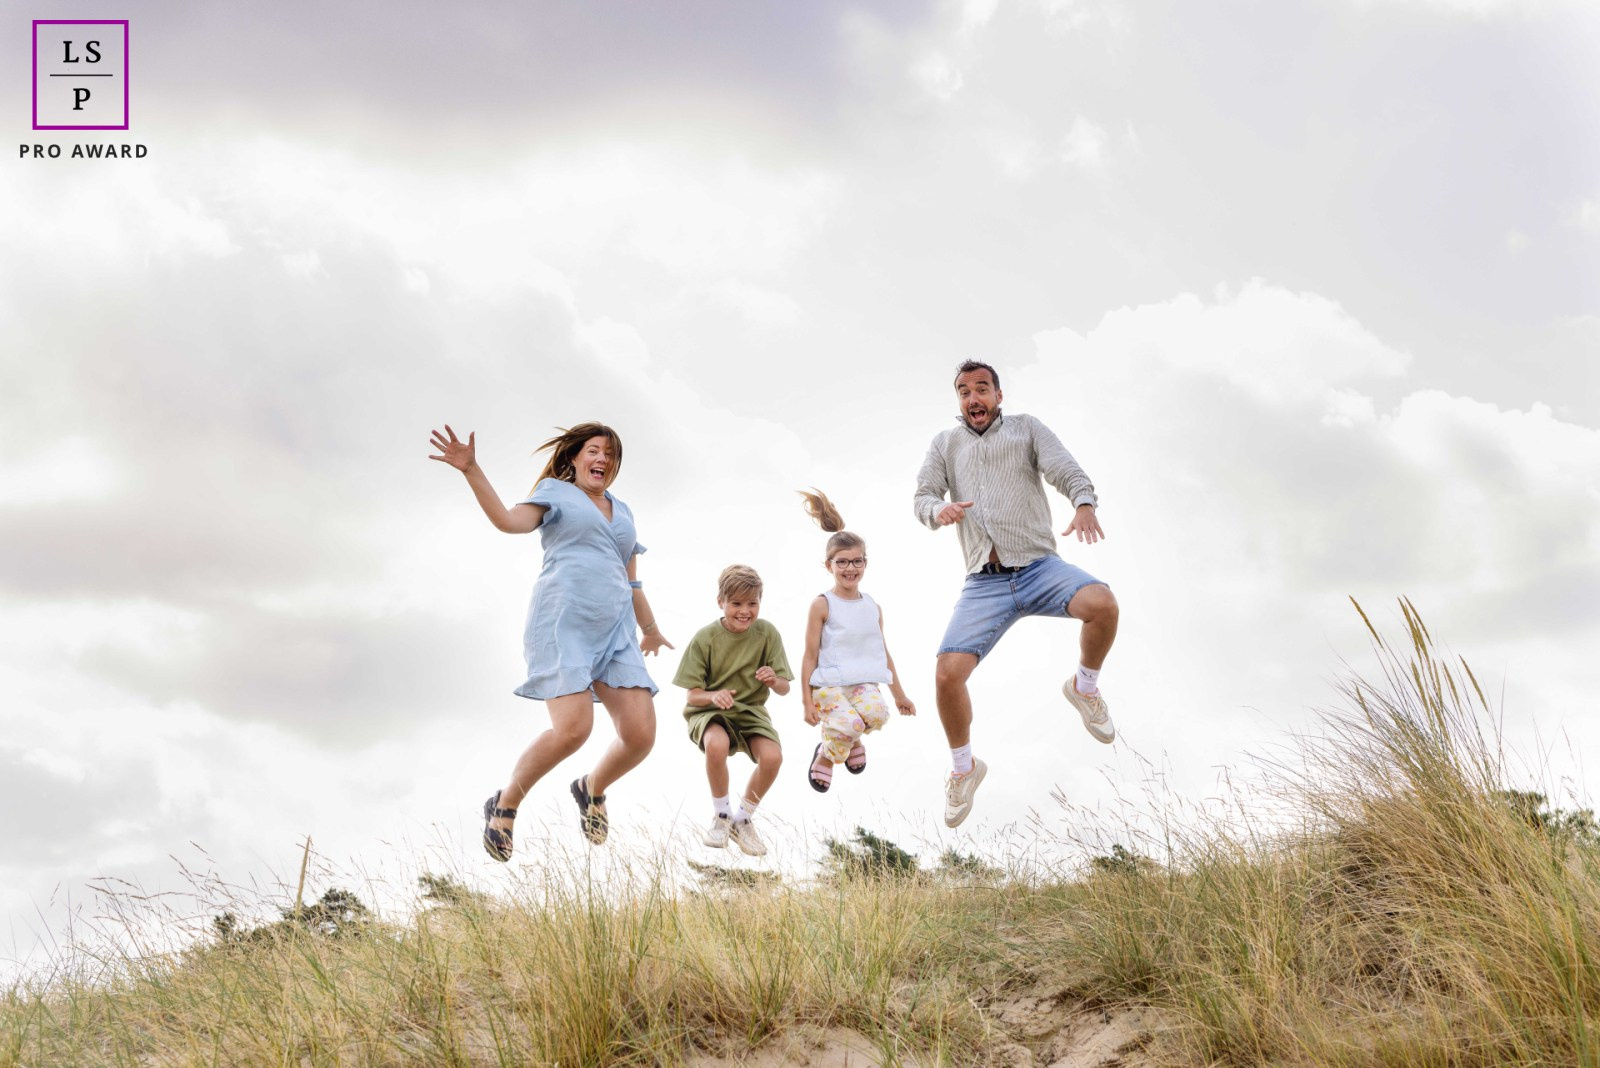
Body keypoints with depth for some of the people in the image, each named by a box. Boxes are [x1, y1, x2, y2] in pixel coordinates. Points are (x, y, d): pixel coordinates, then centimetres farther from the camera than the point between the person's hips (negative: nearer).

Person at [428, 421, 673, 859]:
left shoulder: (621, 512, 26)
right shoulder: (555, 491, 10)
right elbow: (509, 520, -10)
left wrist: (650, 630, 41)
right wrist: (471, 471, -20)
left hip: (614, 630, 6)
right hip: (563, 622, -6)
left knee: (641, 734, -9)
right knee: (573, 728, -23)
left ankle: (592, 789, 23)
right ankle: (504, 804, 1)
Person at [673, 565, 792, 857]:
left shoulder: (767, 633, -6)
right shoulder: (705, 638, -11)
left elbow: (784, 689, -3)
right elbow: (693, 695, -9)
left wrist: (773, 680, -27)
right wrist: (714, 696, -31)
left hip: (751, 711, 2)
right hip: (708, 711, -2)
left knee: (772, 756, -27)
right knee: (717, 744, -36)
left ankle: (743, 819, 2)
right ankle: (721, 815, -9)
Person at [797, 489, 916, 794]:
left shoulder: (873, 607, 11)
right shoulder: (822, 605, -3)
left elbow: (883, 653, 20)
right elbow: (810, 656, -3)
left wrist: (899, 695, 22)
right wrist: (807, 702, -8)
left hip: (865, 683, 4)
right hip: (827, 684, -4)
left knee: (877, 712, -30)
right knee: (848, 723, -31)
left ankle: (851, 740, 6)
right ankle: (826, 757, 4)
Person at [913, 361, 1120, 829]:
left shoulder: (1027, 429, 13)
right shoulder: (945, 443, 19)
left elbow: (1066, 470, -2)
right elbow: (922, 497, 8)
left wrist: (1085, 504, -25)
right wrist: (939, 509, -18)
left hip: (1038, 566, -1)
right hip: (984, 583, 1)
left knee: (1102, 604, -32)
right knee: (947, 674, -16)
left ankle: (1084, 686, -2)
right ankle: (965, 767, 10)